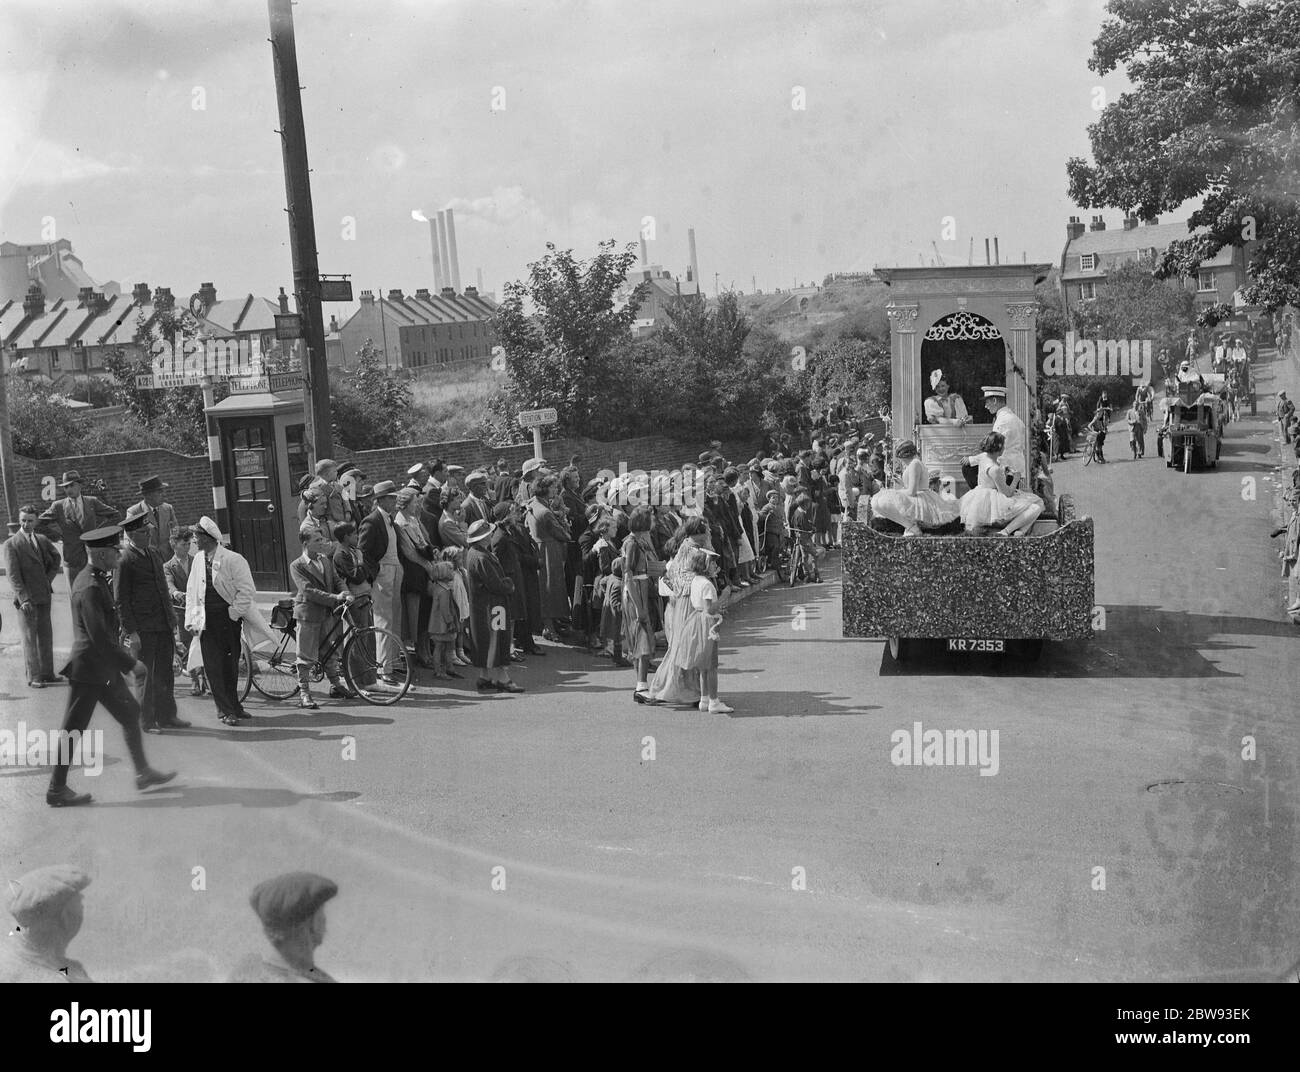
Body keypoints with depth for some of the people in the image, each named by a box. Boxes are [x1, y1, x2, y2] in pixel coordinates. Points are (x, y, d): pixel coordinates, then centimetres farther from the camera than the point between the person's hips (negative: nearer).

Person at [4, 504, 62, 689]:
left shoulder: (42, 540, 10)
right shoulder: (11, 544, -7)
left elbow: (56, 558, 26)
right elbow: (13, 574, -13)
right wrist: (23, 598, -21)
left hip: (43, 596, 6)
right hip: (26, 599, -6)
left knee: (45, 635, 10)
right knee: (30, 636, -4)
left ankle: (46, 674, 18)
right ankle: (33, 677, 0)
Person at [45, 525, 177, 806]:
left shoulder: (93, 579, 9)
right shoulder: (90, 588, -23)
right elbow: (100, 637, -25)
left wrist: (126, 658, 20)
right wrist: (132, 663, -20)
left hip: (104, 667, 10)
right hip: (90, 669, -10)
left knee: (130, 714, 15)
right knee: (73, 730, 0)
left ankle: (143, 773, 25)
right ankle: (56, 789, 10)